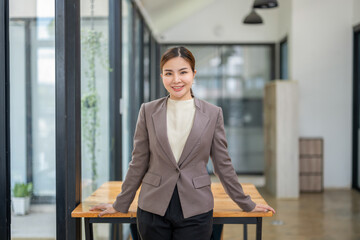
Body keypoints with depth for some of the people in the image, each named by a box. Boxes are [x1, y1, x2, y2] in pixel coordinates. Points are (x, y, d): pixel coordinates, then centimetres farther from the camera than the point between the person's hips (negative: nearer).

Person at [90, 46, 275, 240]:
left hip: (195, 211, -1)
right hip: (153, 209, 1)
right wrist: (120, 205, 9)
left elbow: (223, 164, 7)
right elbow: (138, 163, 7)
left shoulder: (213, 114, 1)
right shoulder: (148, 111, 2)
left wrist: (247, 204, 10)